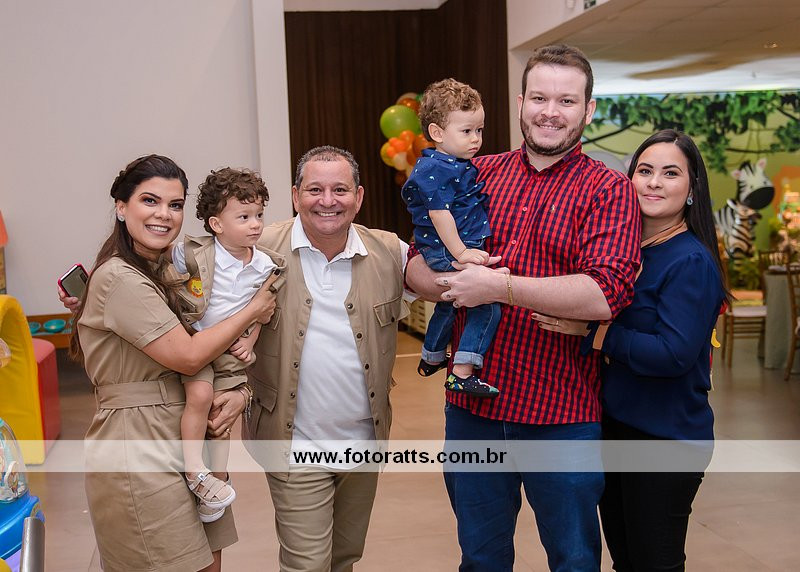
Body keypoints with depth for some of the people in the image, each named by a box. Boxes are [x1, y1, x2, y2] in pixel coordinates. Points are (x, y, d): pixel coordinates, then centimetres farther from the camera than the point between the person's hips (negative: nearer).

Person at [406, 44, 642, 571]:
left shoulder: (609, 190, -6)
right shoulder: (478, 175, 6)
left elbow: (606, 294, -21)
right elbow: (416, 266, 6)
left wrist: (498, 287, -22)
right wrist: (452, 281, -16)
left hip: (562, 415, -3)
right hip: (472, 407, 4)